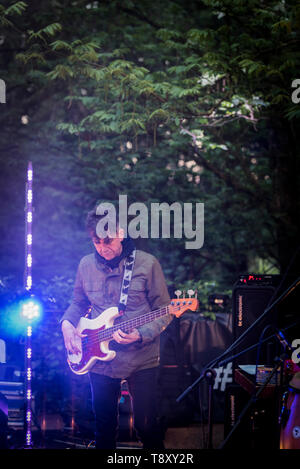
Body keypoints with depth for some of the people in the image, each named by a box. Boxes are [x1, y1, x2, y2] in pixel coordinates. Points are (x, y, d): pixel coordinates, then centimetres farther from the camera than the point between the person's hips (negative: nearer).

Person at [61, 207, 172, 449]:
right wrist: (67, 324, 0)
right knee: (105, 425, 12)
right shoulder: (86, 265, 5)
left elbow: (164, 312, -5)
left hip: (140, 359, -4)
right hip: (100, 360, 4)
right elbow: (78, 303, 20)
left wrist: (140, 335, -21)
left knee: (147, 425, -3)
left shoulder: (147, 264, -8)